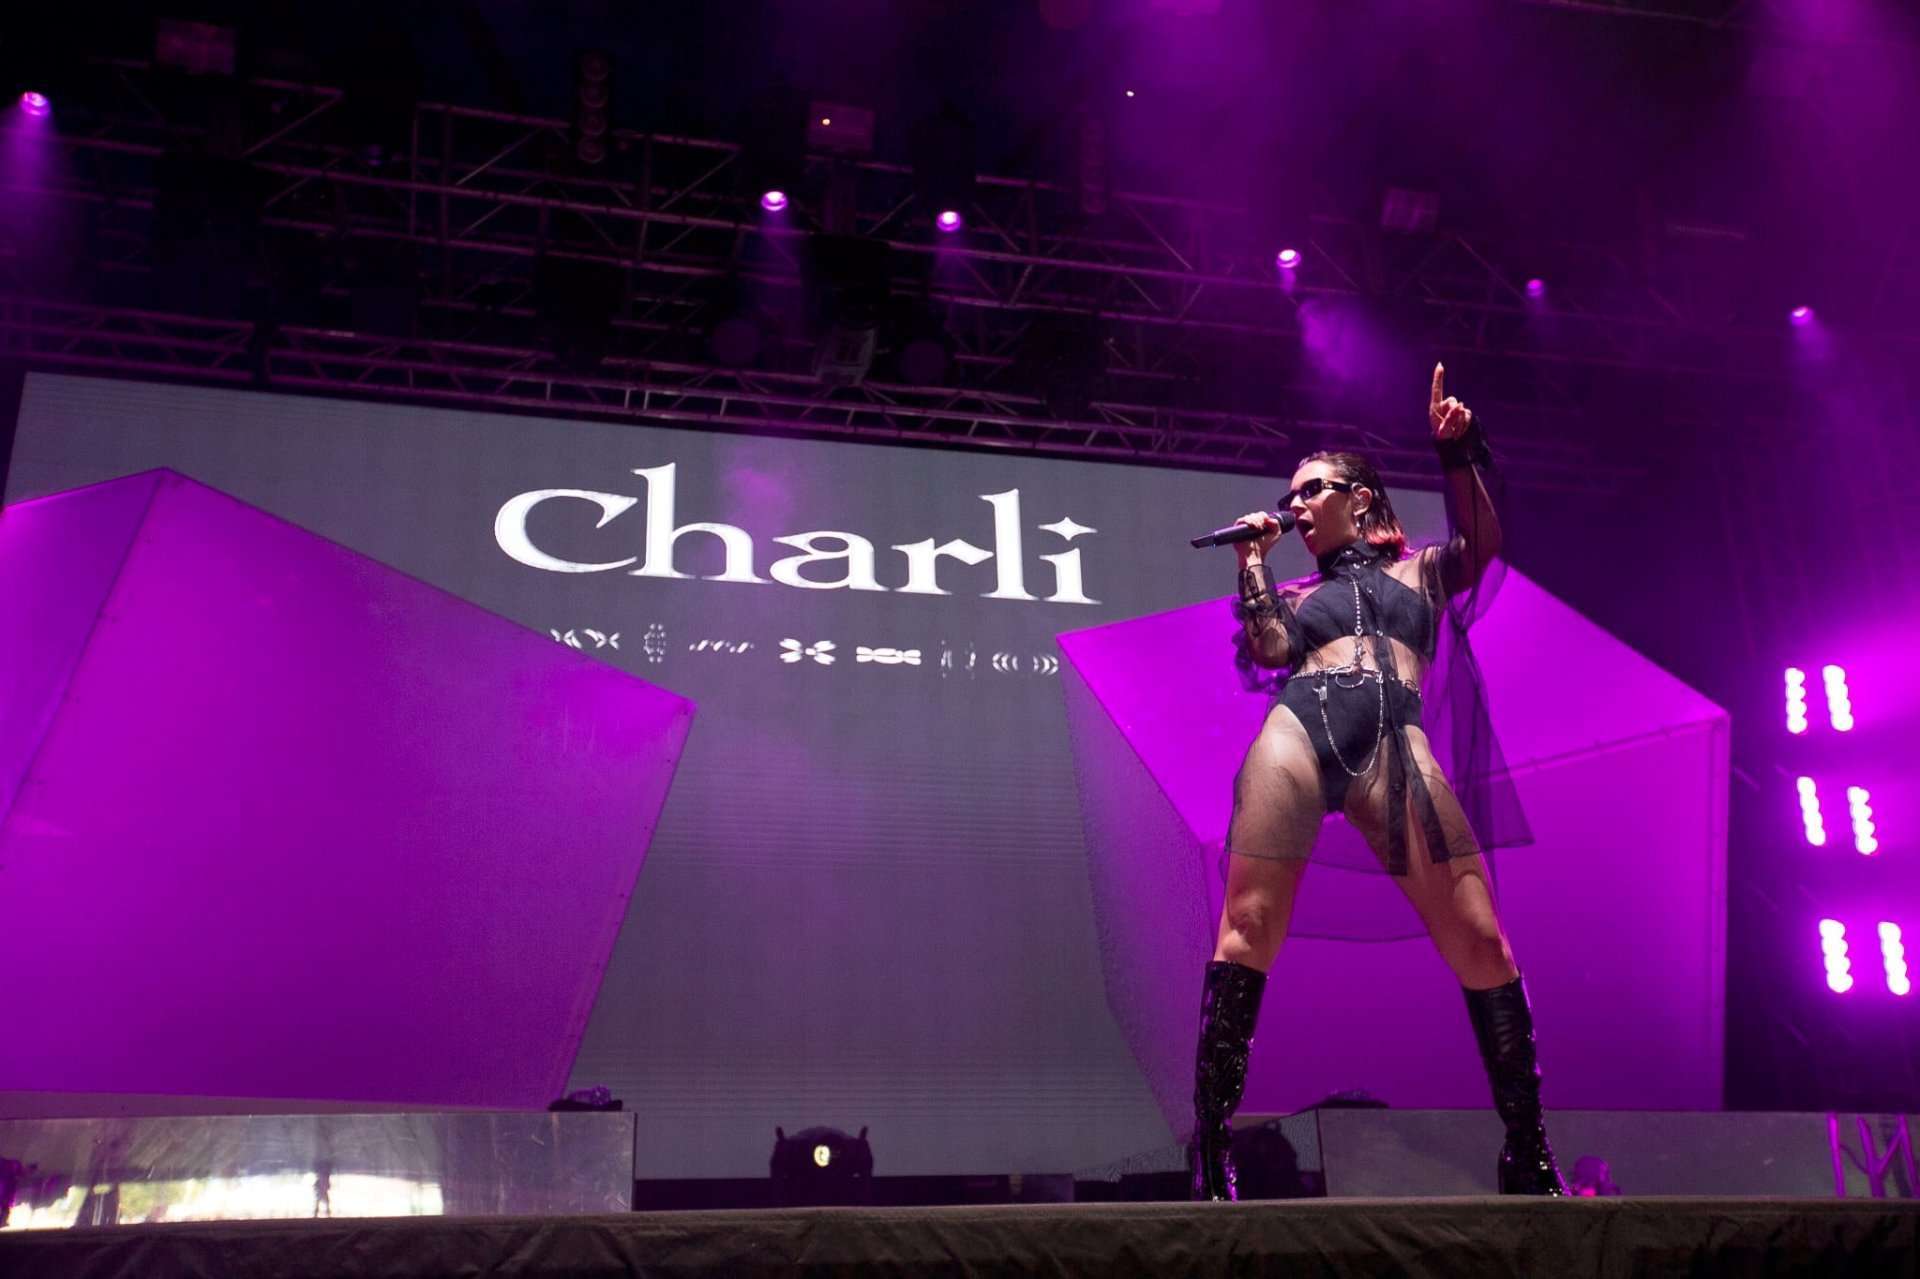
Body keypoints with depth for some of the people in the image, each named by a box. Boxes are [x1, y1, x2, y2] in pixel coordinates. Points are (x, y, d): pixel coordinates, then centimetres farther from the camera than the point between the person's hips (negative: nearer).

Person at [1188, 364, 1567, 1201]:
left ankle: (1529, 1159, 3)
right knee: (1246, 931, -12)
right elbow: (1270, 650, 9)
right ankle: (1210, 1157, -10)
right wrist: (1253, 561, 16)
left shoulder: (1424, 569, 27)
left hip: (1397, 745, -1)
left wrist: (1456, 450, -5)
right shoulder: (1295, 592, 29)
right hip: (1298, 732, 1)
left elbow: (1483, 540, 7)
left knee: (1481, 943, -8)